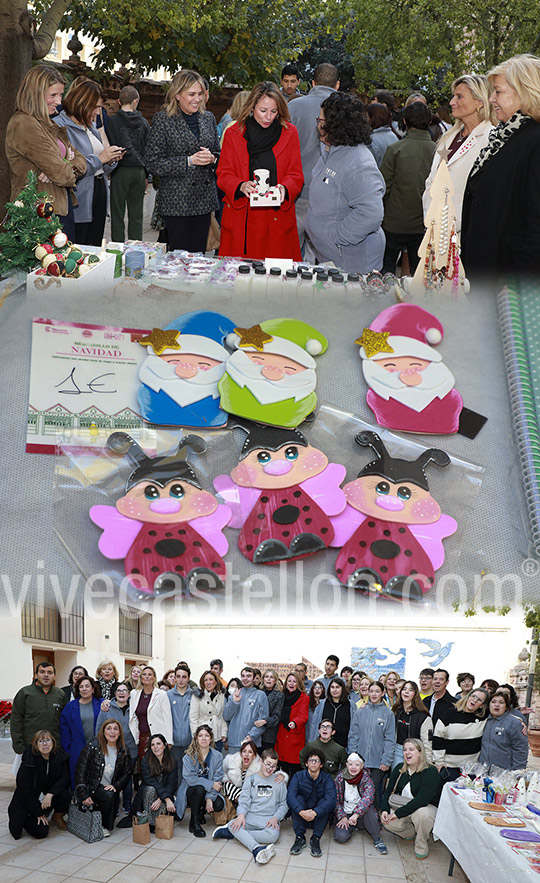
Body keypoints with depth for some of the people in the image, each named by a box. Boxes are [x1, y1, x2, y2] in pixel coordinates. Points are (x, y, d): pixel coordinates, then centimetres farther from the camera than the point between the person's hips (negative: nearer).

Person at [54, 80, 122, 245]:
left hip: (99, 194, 8)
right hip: (78, 203, -8)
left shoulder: (90, 126, 16)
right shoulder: (60, 126, -12)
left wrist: (111, 160, 0)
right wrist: (99, 158, -18)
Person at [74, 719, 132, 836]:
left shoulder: (123, 752, 5)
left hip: (110, 788, 4)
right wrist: (83, 796, -15)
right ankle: (104, 826, -8)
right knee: (109, 796, -30)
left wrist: (115, 785, -12)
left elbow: (127, 773, 7)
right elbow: (80, 771, -10)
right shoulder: (92, 747, -9)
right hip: (91, 787, -4)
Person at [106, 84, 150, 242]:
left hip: (121, 170, -3)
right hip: (139, 171, 3)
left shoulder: (112, 121, -6)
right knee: (136, 216, 8)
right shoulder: (144, 123, 4)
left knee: (117, 216, 2)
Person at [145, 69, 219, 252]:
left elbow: (218, 152, 22)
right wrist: (189, 161, -16)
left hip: (204, 200, 5)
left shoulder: (208, 118, 12)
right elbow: (152, 163, -9)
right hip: (176, 201, -5)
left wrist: (212, 158, -4)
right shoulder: (163, 120, -4)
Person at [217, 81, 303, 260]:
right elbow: (223, 174, 4)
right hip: (241, 220, 0)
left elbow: (296, 174, 6)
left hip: (278, 218, 0)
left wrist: (284, 188, -17)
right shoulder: (234, 133, 6)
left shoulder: (289, 132, 6)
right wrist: (241, 186, -18)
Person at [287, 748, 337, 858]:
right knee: (299, 798, -25)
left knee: (324, 801, -26)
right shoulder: (298, 776, -5)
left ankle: (316, 839, -23)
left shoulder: (327, 778, -6)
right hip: (301, 816, 0)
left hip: (319, 817, 0)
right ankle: (300, 837, -23)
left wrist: (315, 813, -38)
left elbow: (331, 799, -25)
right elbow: (290, 796, -22)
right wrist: (301, 812, -40)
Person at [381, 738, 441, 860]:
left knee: (422, 813, -39)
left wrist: (398, 813, -30)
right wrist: (385, 810, -15)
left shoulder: (430, 772, -18)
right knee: (386, 821, -23)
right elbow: (389, 791, 6)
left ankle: (421, 845, -12)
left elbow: (422, 799, -28)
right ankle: (411, 833, 7)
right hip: (401, 808, 5)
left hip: (427, 808, -5)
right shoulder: (399, 770, 3)